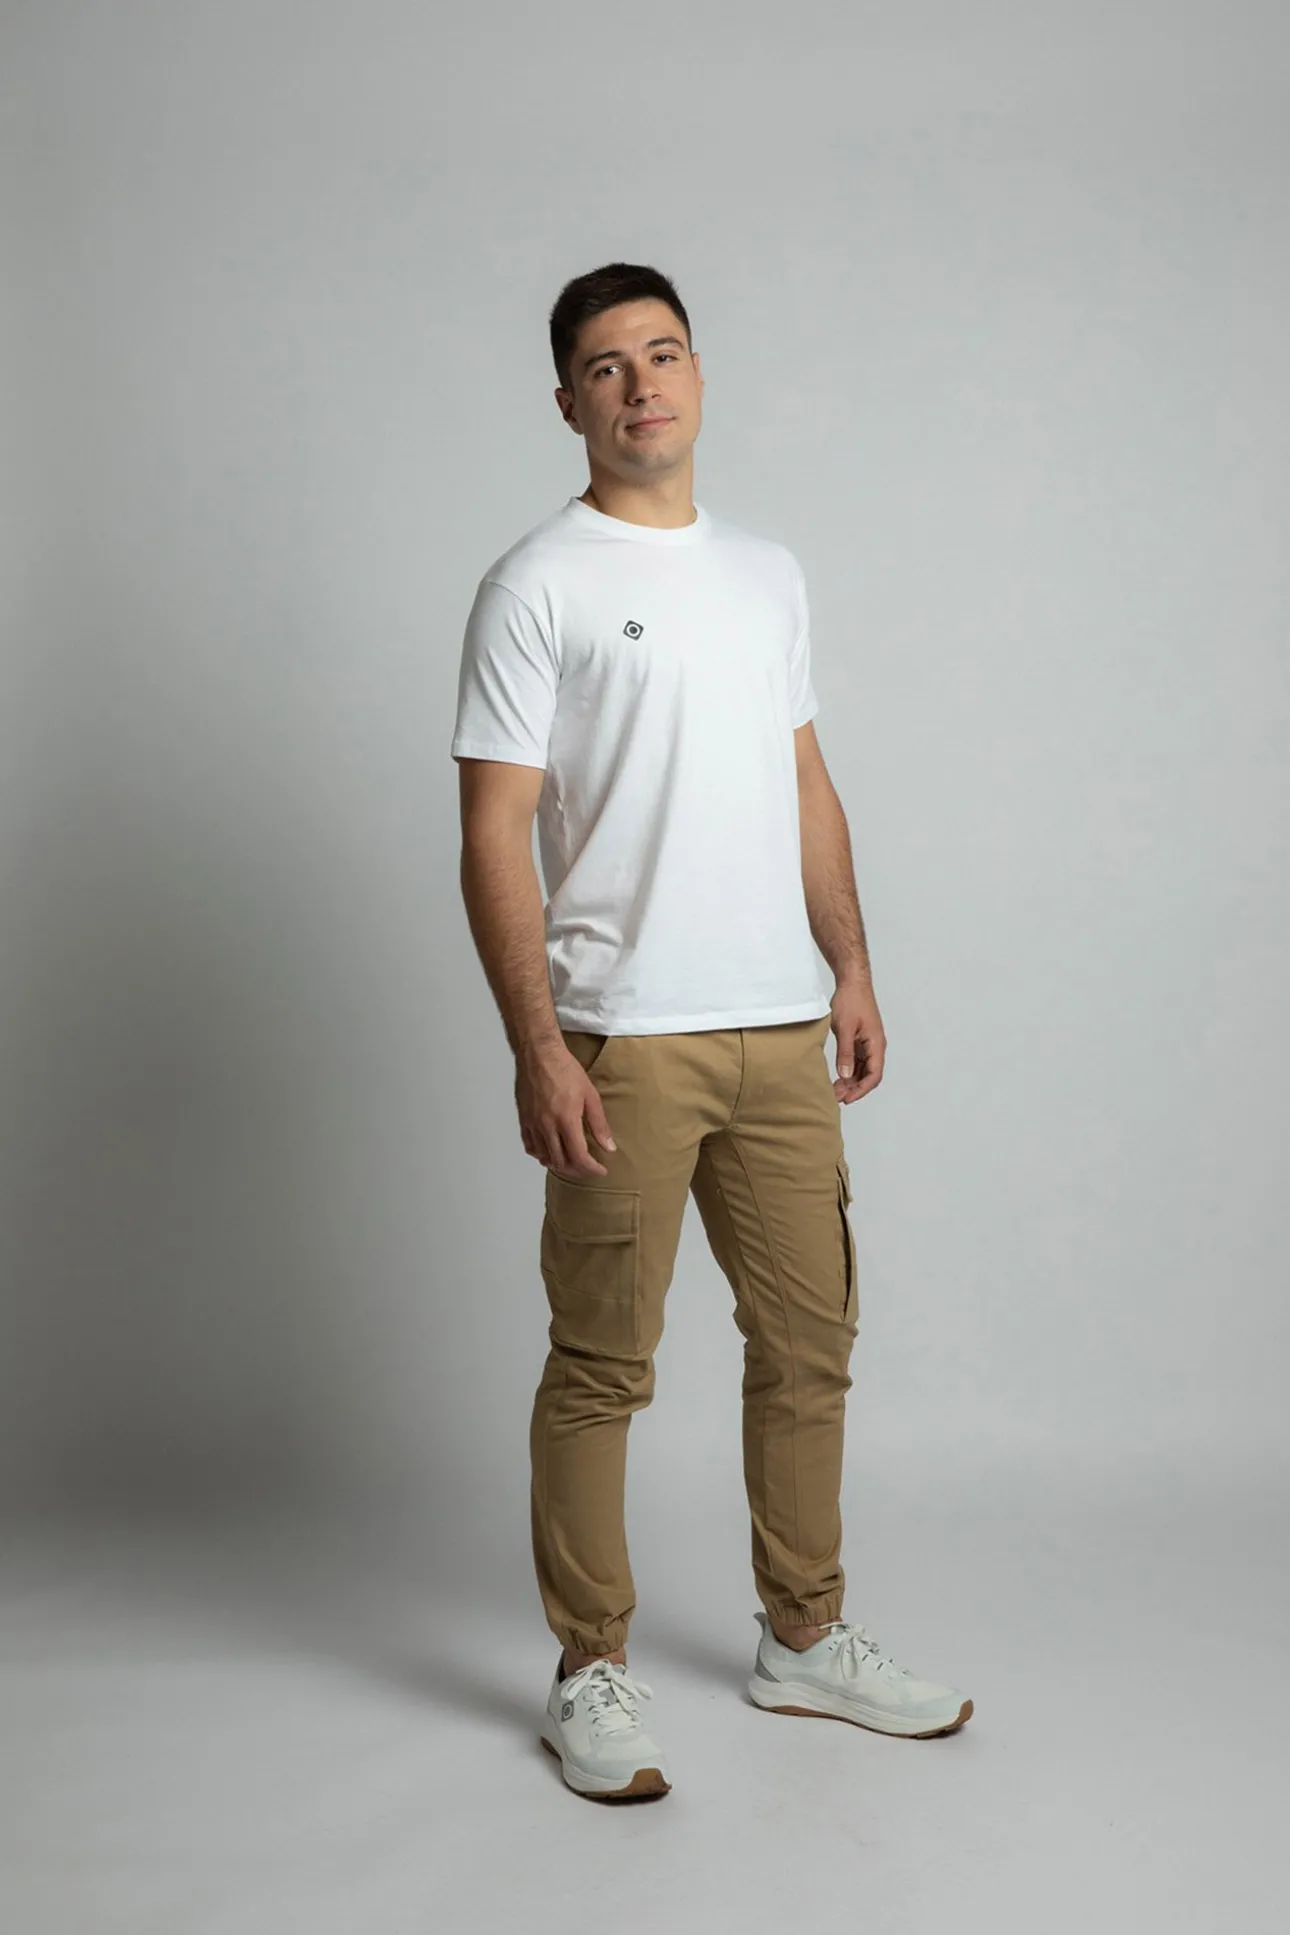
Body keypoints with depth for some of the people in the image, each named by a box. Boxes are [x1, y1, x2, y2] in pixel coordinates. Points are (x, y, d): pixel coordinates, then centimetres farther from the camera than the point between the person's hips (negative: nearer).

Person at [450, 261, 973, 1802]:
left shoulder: (768, 574, 15)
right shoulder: (536, 586, -5)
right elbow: (495, 834, -10)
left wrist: (850, 970, 12)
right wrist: (537, 1050, -17)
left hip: (782, 1032, 6)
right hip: (623, 1039, -6)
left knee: (808, 1342, 13)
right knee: (602, 1367, 2)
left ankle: (804, 1643, 29)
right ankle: (591, 1672, 18)